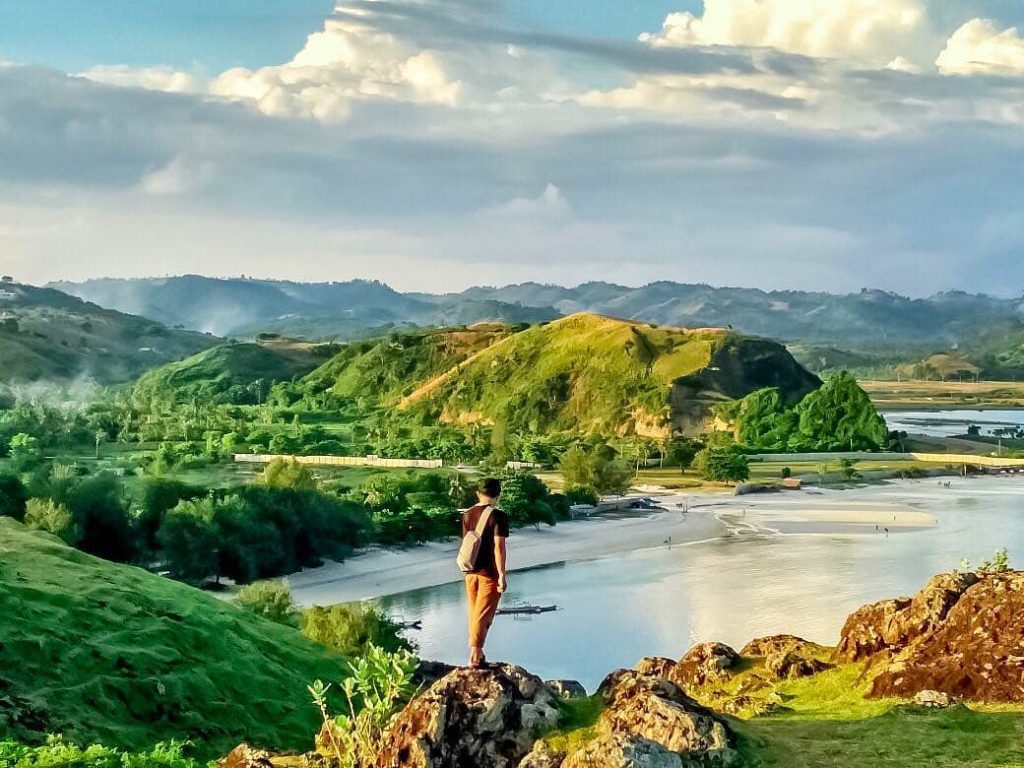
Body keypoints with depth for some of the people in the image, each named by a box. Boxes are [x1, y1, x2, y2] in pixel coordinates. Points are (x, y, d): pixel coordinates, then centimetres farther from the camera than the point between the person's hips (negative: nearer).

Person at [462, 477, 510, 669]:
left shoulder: (468, 514, 5)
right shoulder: (498, 516, -14)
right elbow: (499, 547, -19)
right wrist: (502, 574, -16)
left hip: (471, 572, 6)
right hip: (490, 573, -6)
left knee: (474, 613, 15)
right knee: (483, 615, -1)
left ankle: (477, 654, 22)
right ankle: (475, 656, -1)